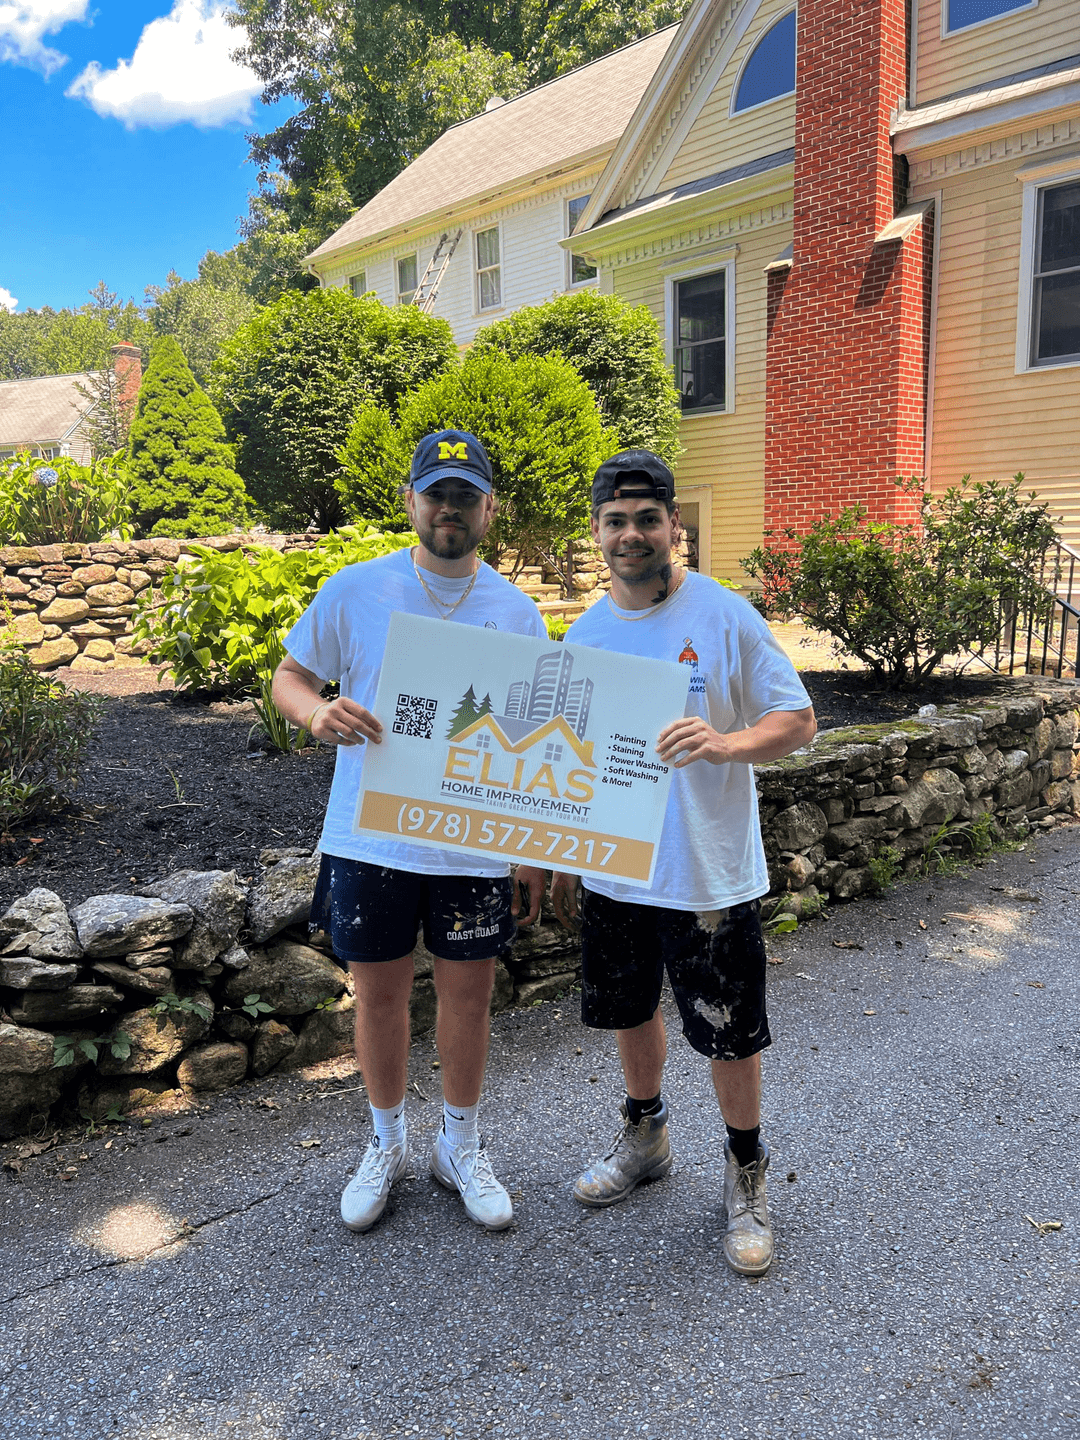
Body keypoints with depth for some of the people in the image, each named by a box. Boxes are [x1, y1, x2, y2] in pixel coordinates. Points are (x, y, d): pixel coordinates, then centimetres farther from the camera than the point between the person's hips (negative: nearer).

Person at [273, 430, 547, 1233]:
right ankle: (388, 1145, 38)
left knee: (468, 995, 13)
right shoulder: (355, 591, -4)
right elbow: (290, 677, 3)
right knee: (380, 994, 14)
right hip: (369, 841, 0)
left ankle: (461, 1147, 36)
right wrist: (318, 713, -22)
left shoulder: (517, 614, 0)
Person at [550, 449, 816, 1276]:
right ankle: (645, 1138, 45)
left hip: (711, 878, -4)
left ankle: (746, 1175, 32)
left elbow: (799, 723, -10)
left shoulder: (726, 617, -11)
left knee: (731, 1037, 8)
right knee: (630, 1013, 20)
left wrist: (724, 743, -30)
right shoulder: (585, 634, 4)